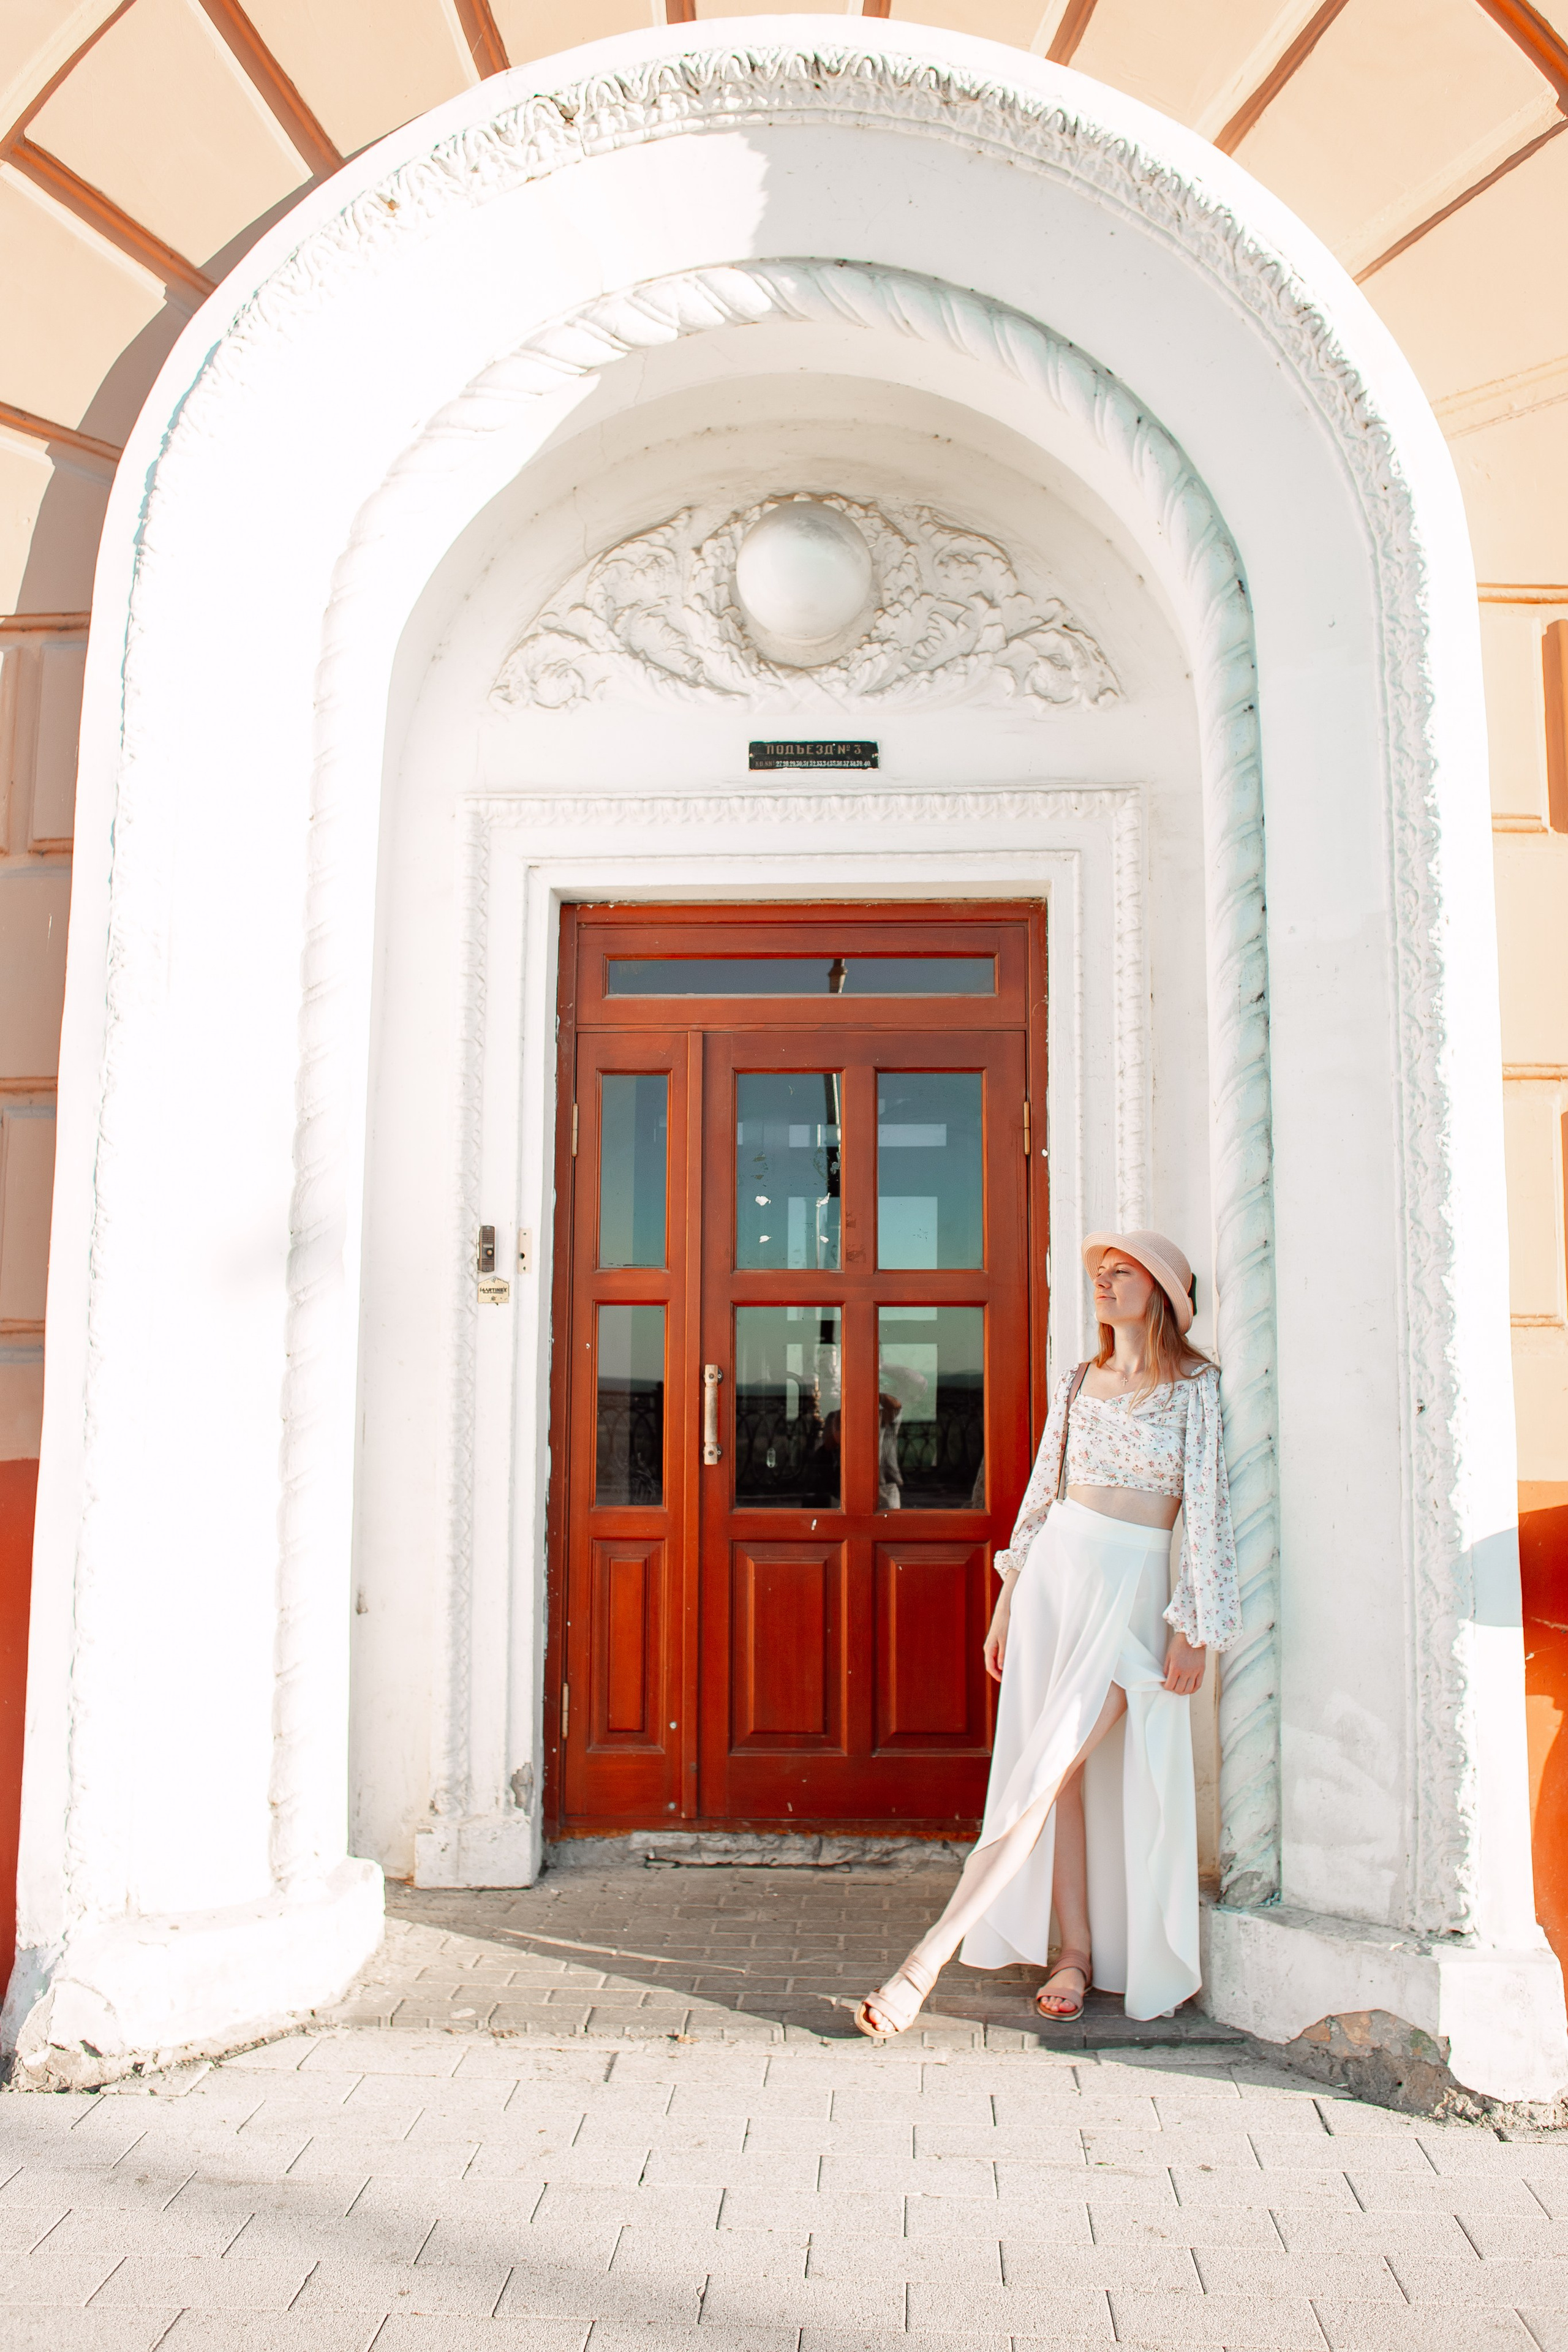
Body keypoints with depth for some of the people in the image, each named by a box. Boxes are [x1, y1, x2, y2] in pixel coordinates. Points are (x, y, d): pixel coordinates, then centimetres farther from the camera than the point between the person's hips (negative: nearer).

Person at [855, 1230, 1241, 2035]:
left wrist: (1196, 1627, -9)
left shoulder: (1196, 1387, -3)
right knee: (1060, 1772, 4)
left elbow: (1207, 1511, -5)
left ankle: (930, 1956, -13)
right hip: (1056, 1568, 5)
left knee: (1045, 1771, -11)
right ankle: (1076, 1952, 15)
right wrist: (1008, 1600, 13)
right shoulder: (1076, 1384, 11)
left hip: (1133, 1585, -5)